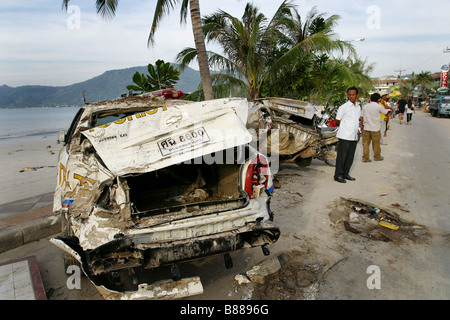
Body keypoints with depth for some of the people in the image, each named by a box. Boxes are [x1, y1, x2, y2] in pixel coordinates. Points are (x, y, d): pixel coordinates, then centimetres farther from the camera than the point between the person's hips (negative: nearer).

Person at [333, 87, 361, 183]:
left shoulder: (358, 107, 12)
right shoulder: (344, 107, -8)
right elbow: (337, 121, -2)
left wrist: (356, 130, 12)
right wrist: (344, 127, 9)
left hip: (354, 136, 6)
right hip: (344, 136, -6)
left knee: (350, 157, 11)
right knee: (341, 156, -1)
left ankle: (345, 174, 23)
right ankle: (338, 175, 7)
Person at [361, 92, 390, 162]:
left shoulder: (365, 106, 3)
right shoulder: (379, 106, -8)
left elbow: (362, 117, 7)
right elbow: (387, 113, 6)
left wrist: (362, 126, 16)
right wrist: (385, 107, 21)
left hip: (366, 128, 3)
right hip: (375, 128, -3)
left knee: (365, 143, 7)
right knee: (376, 144, 10)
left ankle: (365, 158, 8)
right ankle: (377, 157, 24)